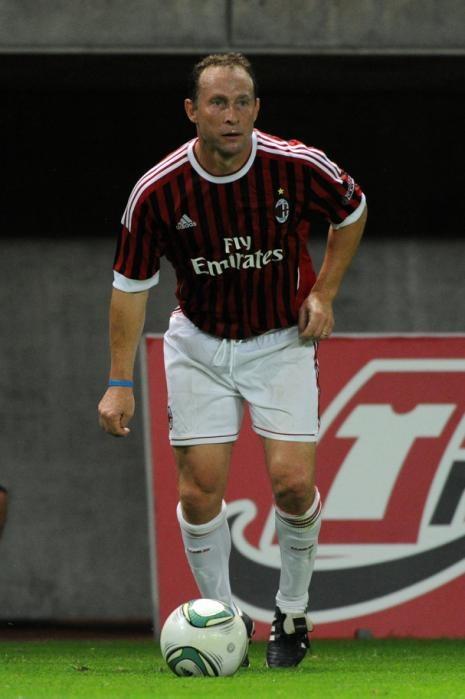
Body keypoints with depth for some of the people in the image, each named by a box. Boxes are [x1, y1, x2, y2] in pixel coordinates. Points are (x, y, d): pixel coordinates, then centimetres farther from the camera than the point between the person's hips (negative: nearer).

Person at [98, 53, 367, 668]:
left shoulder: (298, 167, -18)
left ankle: (293, 614, 10)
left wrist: (324, 292, -3)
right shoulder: (158, 191, -19)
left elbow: (351, 212, 4)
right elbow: (132, 284, -7)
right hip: (199, 344, 1)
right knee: (200, 489, -6)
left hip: (282, 340, -1)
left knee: (292, 480, -12)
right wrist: (120, 382, -8)